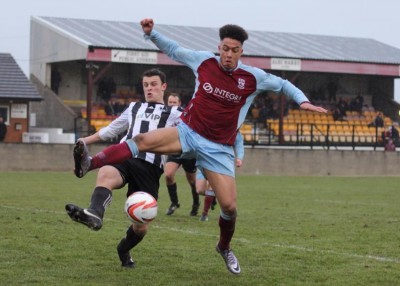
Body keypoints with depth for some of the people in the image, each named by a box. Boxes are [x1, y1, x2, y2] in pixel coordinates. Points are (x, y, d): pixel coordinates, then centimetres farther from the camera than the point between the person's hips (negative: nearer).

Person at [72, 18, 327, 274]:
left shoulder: (253, 78, -4)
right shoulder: (204, 61, -2)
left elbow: (282, 84, 10)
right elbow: (173, 50, 13)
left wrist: (303, 101, -6)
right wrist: (151, 33, 1)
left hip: (218, 148, 0)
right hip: (188, 132, 0)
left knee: (229, 206, -5)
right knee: (144, 140, -29)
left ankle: (225, 248, 27)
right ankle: (89, 164, -45)